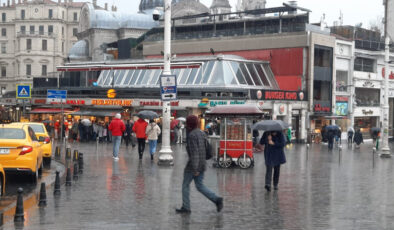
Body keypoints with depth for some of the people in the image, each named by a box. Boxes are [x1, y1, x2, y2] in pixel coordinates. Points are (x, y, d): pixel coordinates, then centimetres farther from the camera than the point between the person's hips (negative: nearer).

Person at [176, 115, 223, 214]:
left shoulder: (192, 135, -18)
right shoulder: (201, 133, 10)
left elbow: (194, 152, -23)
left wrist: (195, 169, -23)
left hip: (194, 164, -8)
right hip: (201, 164, 8)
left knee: (185, 185, 8)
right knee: (200, 186, 12)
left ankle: (186, 207, 13)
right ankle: (217, 199, -3)